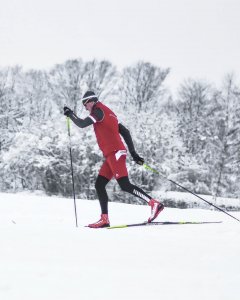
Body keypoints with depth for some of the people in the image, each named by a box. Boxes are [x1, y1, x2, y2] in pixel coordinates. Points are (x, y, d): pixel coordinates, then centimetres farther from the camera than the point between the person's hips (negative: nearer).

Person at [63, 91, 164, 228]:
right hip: (112, 155, 10)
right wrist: (133, 153, 19)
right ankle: (105, 219, 4)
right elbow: (125, 132, 20)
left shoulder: (99, 110, -3)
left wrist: (70, 114, 9)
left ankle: (155, 204, -19)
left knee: (125, 185, -15)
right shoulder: (109, 114, 24)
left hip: (115, 153, -10)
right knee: (99, 185, 8)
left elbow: (82, 124, -9)